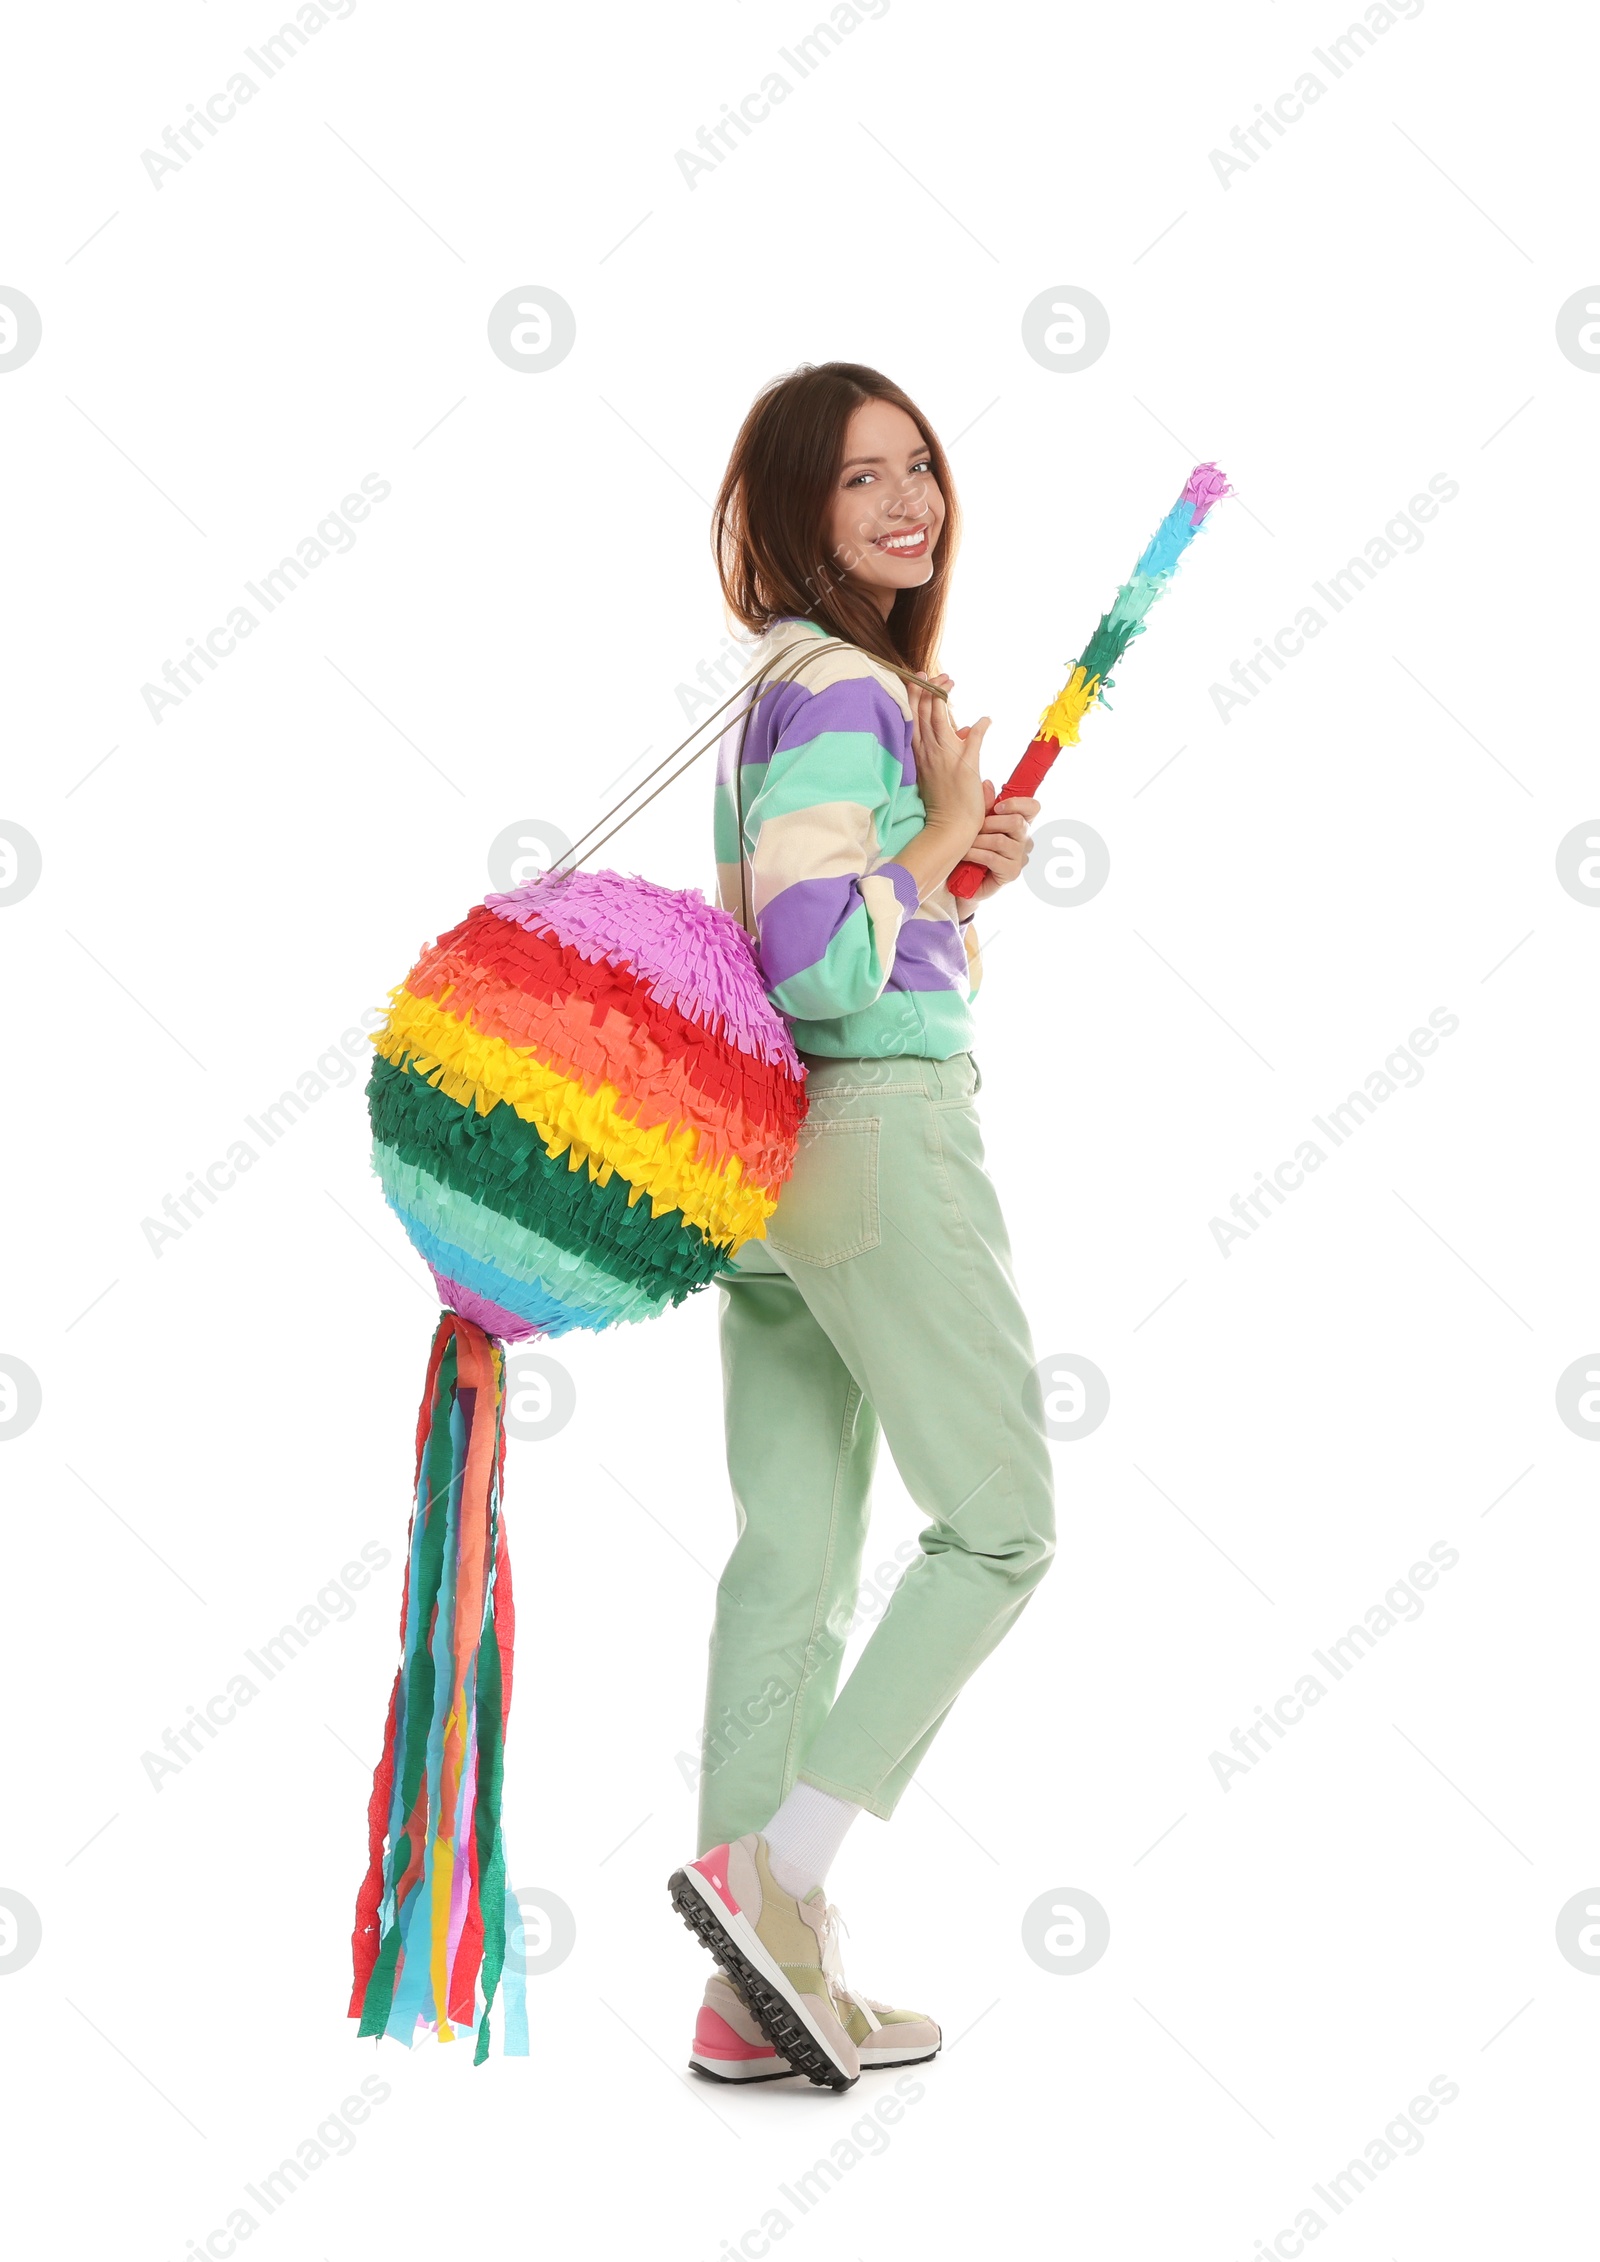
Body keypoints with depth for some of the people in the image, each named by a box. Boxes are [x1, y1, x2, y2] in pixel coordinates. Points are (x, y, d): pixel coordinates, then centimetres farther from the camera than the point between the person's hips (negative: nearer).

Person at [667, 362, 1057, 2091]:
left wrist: (957, 869, 10)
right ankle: (772, 1870, -2)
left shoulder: (793, 685, 18)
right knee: (1000, 1526, 1)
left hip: (774, 1151, 9)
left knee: (793, 1558, 8)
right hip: (878, 1132, -9)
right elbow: (820, 962, -22)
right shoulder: (842, 695, -13)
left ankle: (760, 1991, 14)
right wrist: (940, 839, -8)